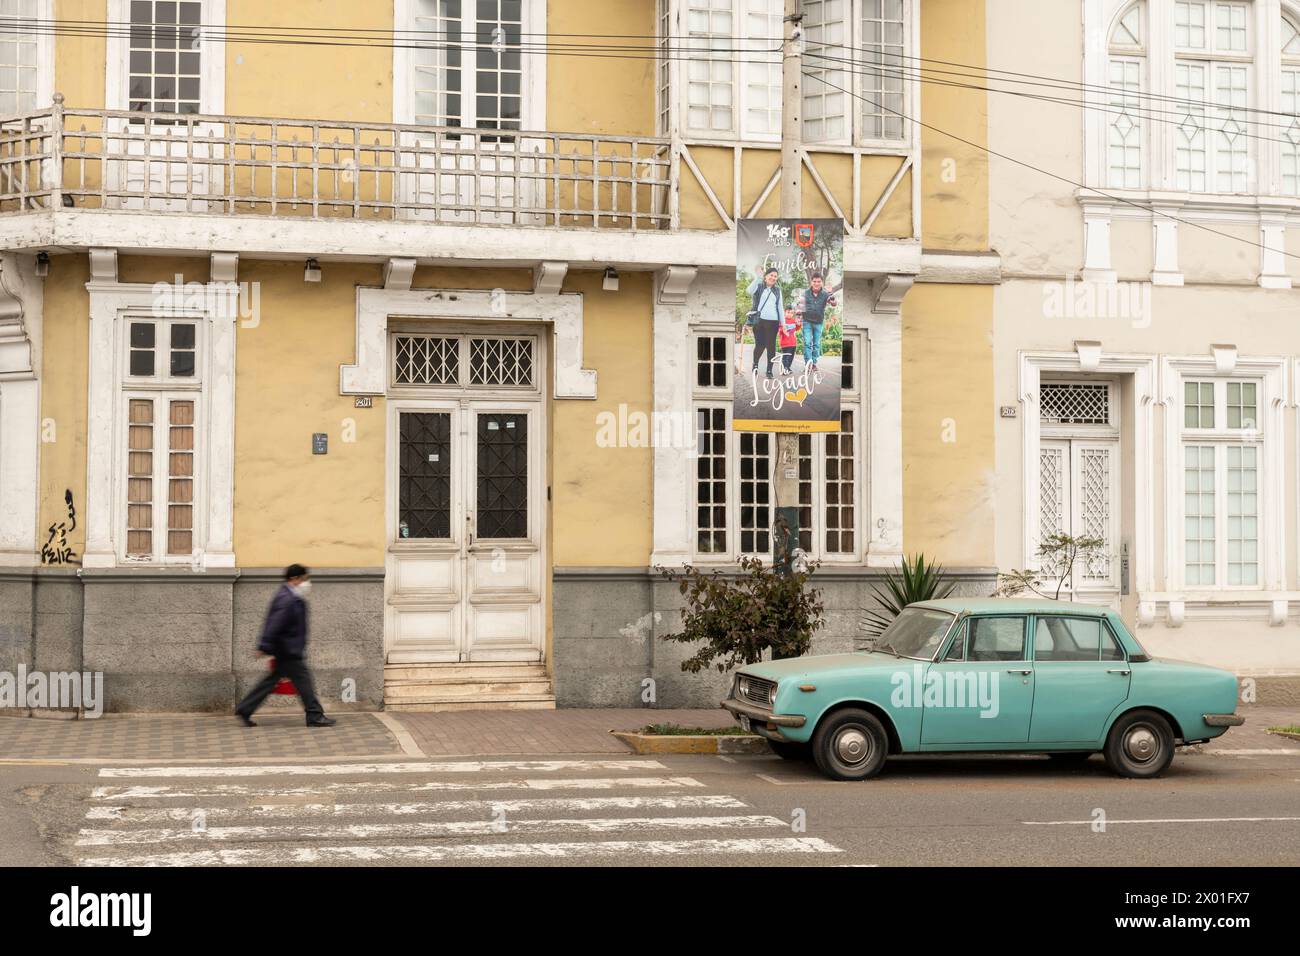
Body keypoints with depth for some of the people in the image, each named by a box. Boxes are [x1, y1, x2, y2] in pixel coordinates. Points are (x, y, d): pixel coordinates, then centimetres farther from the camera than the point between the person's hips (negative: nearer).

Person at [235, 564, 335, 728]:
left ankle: (244, 711, 14)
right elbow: (274, 625, -24)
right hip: (288, 651, -11)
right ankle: (315, 716, 2)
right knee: (303, 680, -4)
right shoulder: (287, 600, -19)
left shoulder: (291, 598, 15)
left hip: (286, 651, 11)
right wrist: (264, 647, -26)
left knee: (271, 681, 12)